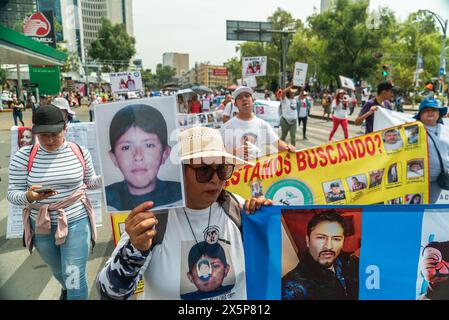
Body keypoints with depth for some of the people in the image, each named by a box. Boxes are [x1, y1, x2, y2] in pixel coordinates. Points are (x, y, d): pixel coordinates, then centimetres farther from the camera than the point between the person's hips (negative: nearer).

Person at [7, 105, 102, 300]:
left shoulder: (80, 151, -8)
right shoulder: (24, 156, -11)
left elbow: (89, 181, 6)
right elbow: (12, 193, -9)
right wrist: (28, 196, -31)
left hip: (76, 222, -2)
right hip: (41, 226, 2)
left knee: (75, 278, -2)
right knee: (58, 271, 27)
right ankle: (67, 289, 61)